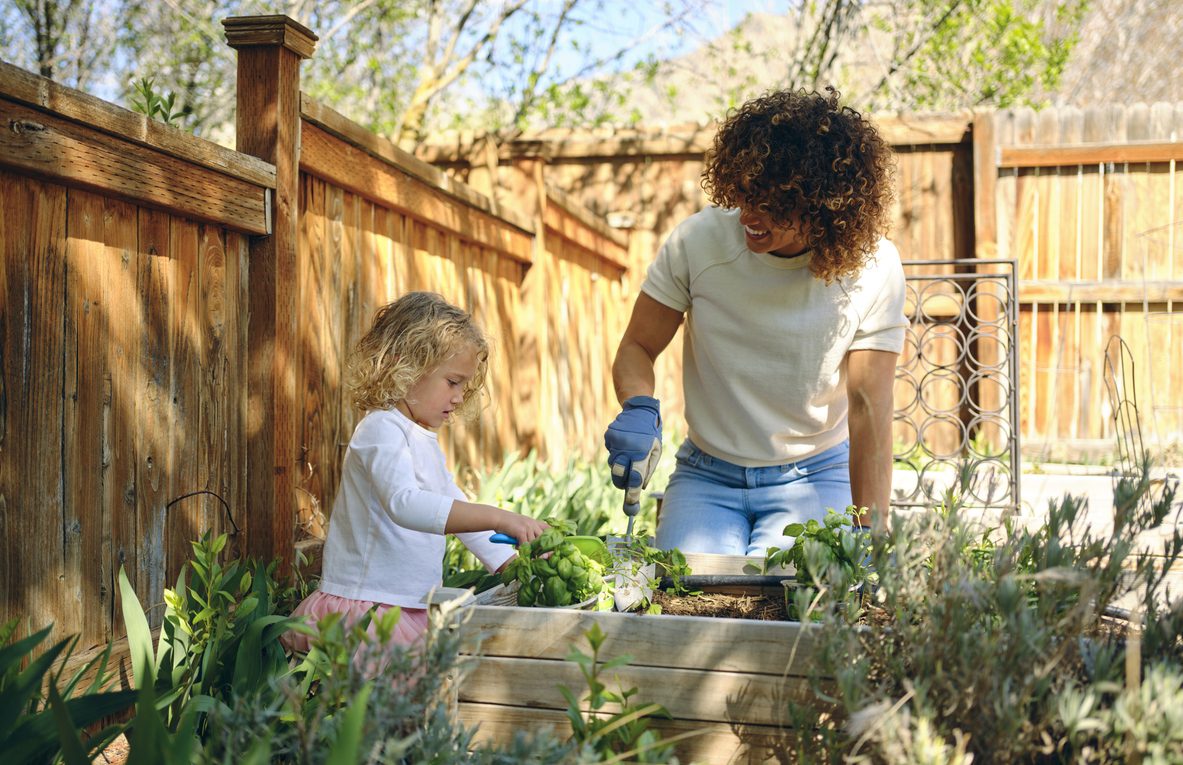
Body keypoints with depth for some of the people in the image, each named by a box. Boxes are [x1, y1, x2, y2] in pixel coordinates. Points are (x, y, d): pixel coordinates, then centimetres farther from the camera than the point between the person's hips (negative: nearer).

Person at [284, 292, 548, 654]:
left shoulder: (425, 441, 21)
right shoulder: (381, 430, -11)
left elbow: (460, 514, 26)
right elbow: (404, 504, -29)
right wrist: (498, 518, -34)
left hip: (410, 608, 9)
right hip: (363, 606, -9)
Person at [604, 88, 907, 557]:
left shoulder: (871, 267, -13)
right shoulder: (698, 241, -11)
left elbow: (868, 407, -13)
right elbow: (636, 348, -1)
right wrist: (639, 409, -25)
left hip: (815, 478, 0)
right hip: (706, 478, 0)